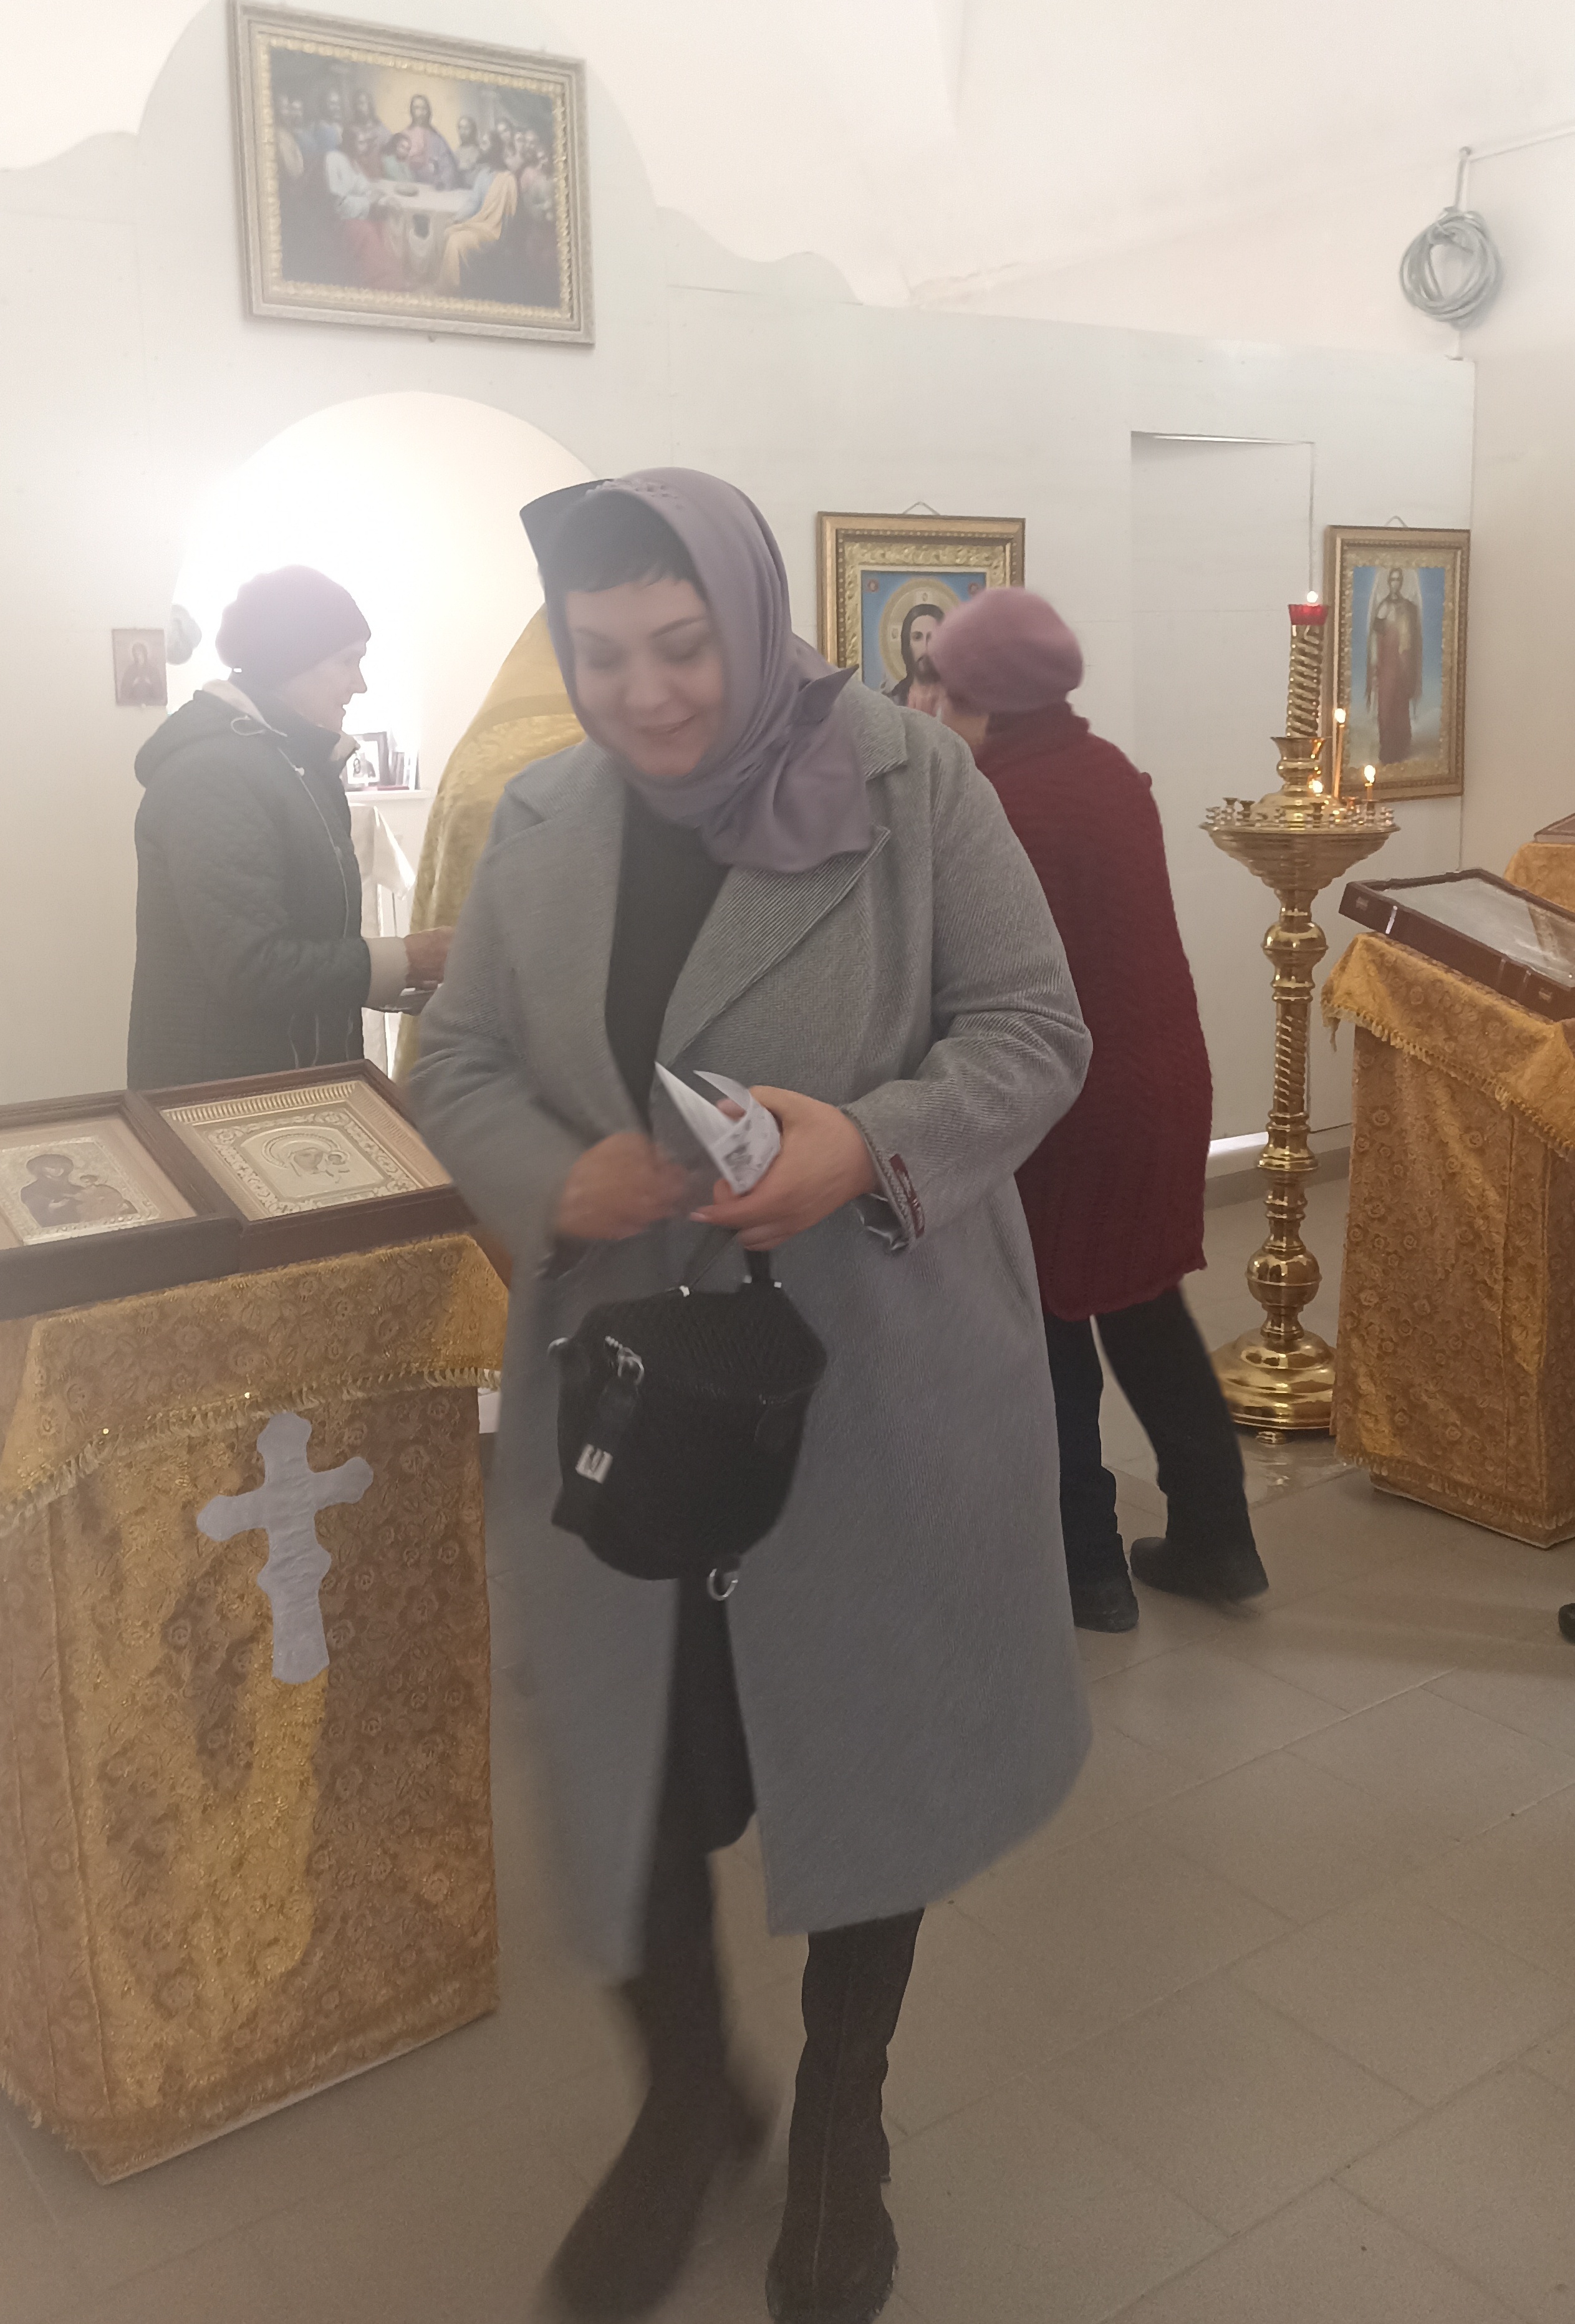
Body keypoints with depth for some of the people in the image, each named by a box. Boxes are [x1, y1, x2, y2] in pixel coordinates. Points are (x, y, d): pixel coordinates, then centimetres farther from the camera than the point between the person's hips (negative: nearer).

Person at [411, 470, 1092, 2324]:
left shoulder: (911, 786, -7)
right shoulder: (541, 826, 3)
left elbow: (1033, 1031, -5)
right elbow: (455, 1066, 7)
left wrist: (872, 1145, -24)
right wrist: (555, 1182, -15)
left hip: (881, 1383, -2)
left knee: (871, 1739, 13)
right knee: (631, 1752, 11)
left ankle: (842, 2120, 41)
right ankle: (684, 2101, 41)